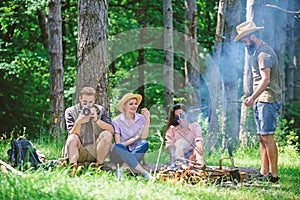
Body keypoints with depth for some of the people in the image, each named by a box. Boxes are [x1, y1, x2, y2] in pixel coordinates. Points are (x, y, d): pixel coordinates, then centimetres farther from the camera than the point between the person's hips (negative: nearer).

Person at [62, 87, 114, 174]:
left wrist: (97, 120, -25)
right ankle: (73, 169, -41)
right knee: (72, 138, -30)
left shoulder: (101, 110, 3)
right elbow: (71, 134, -13)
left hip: (95, 151, 1)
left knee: (107, 134, -23)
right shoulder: (71, 111, 0)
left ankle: (99, 166, -20)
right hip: (79, 151, -1)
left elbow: (111, 130, -11)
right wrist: (78, 122, -32)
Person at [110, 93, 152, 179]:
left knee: (145, 144, -29)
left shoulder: (141, 119, 0)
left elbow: (143, 138, -15)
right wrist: (135, 138, -14)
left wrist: (147, 120, -20)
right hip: (119, 153, -2)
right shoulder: (117, 121, -6)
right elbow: (118, 144, -12)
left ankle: (121, 169, -35)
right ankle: (144, 173, -44)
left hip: (135, 153, 2)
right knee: (118, 147, -36)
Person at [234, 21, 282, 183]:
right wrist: (254, 99, 17)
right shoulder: (257, 53, 19)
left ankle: (273, 175, -11)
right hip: (260, 101, 10)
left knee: (267, 137, -11)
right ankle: (263, 173, 11)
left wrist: (252, 97, -27)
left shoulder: (264, 53, -13)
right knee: (262, 138, 9)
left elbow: (265, 80, -23)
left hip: (268, 101, -10)